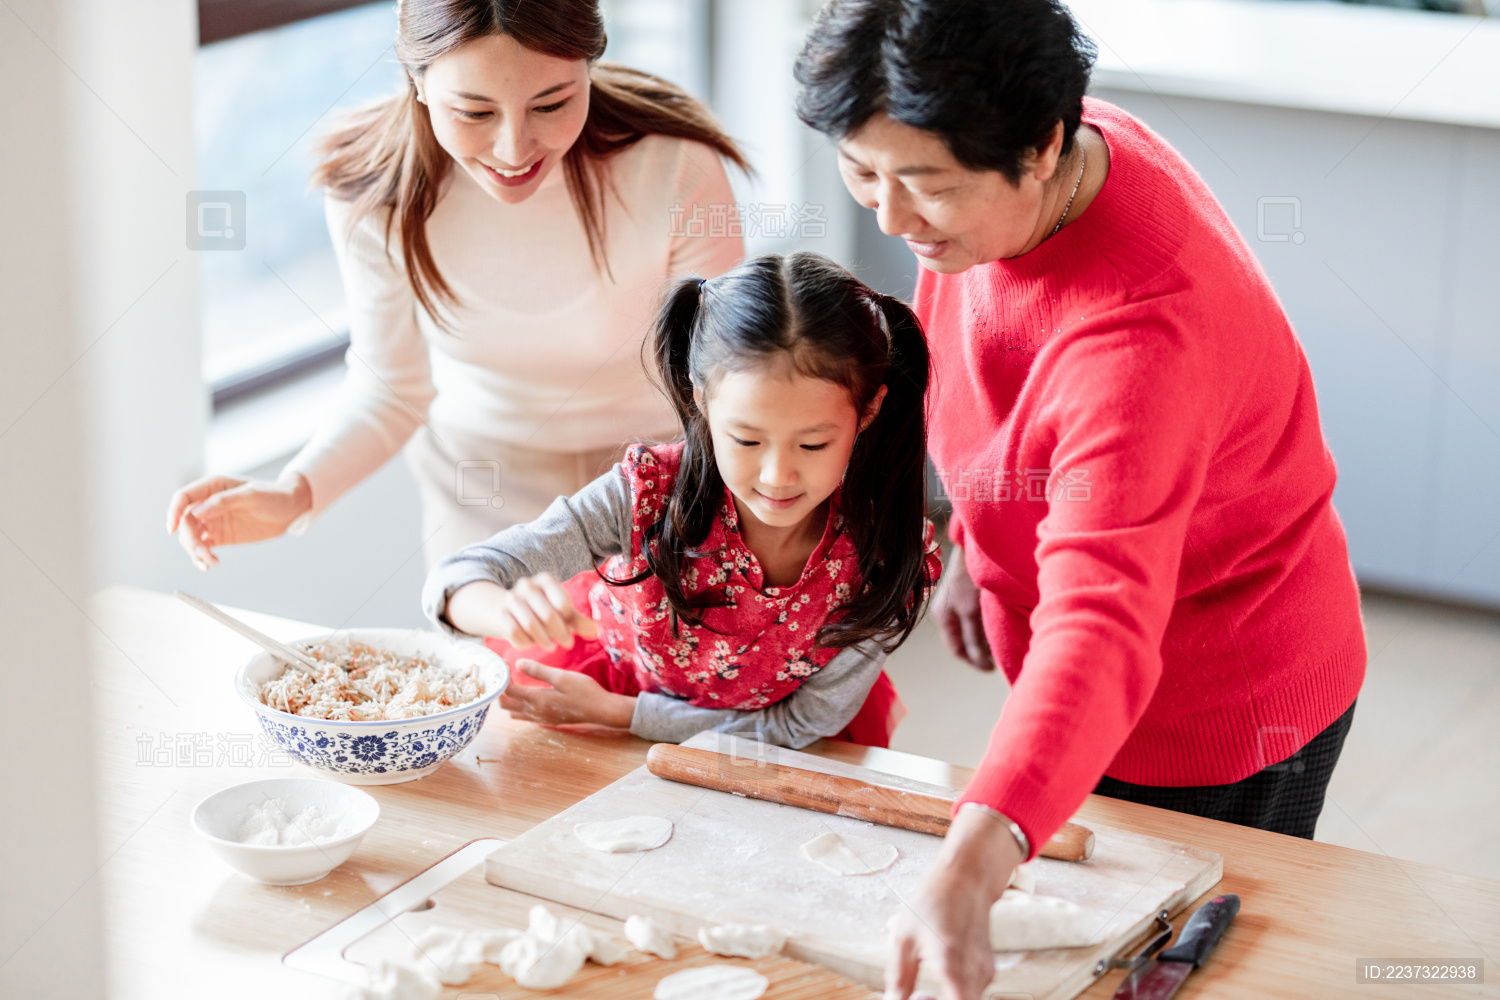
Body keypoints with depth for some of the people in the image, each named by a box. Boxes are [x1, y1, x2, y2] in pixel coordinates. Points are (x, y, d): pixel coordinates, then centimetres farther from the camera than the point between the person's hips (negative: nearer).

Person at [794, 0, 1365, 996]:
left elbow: (1099, 631, -51)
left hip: (1216, 726, -8)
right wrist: (973, 541, 11)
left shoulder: (1139, 334, -40)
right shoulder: (1010, 180, -13)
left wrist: (970, 871, -62)